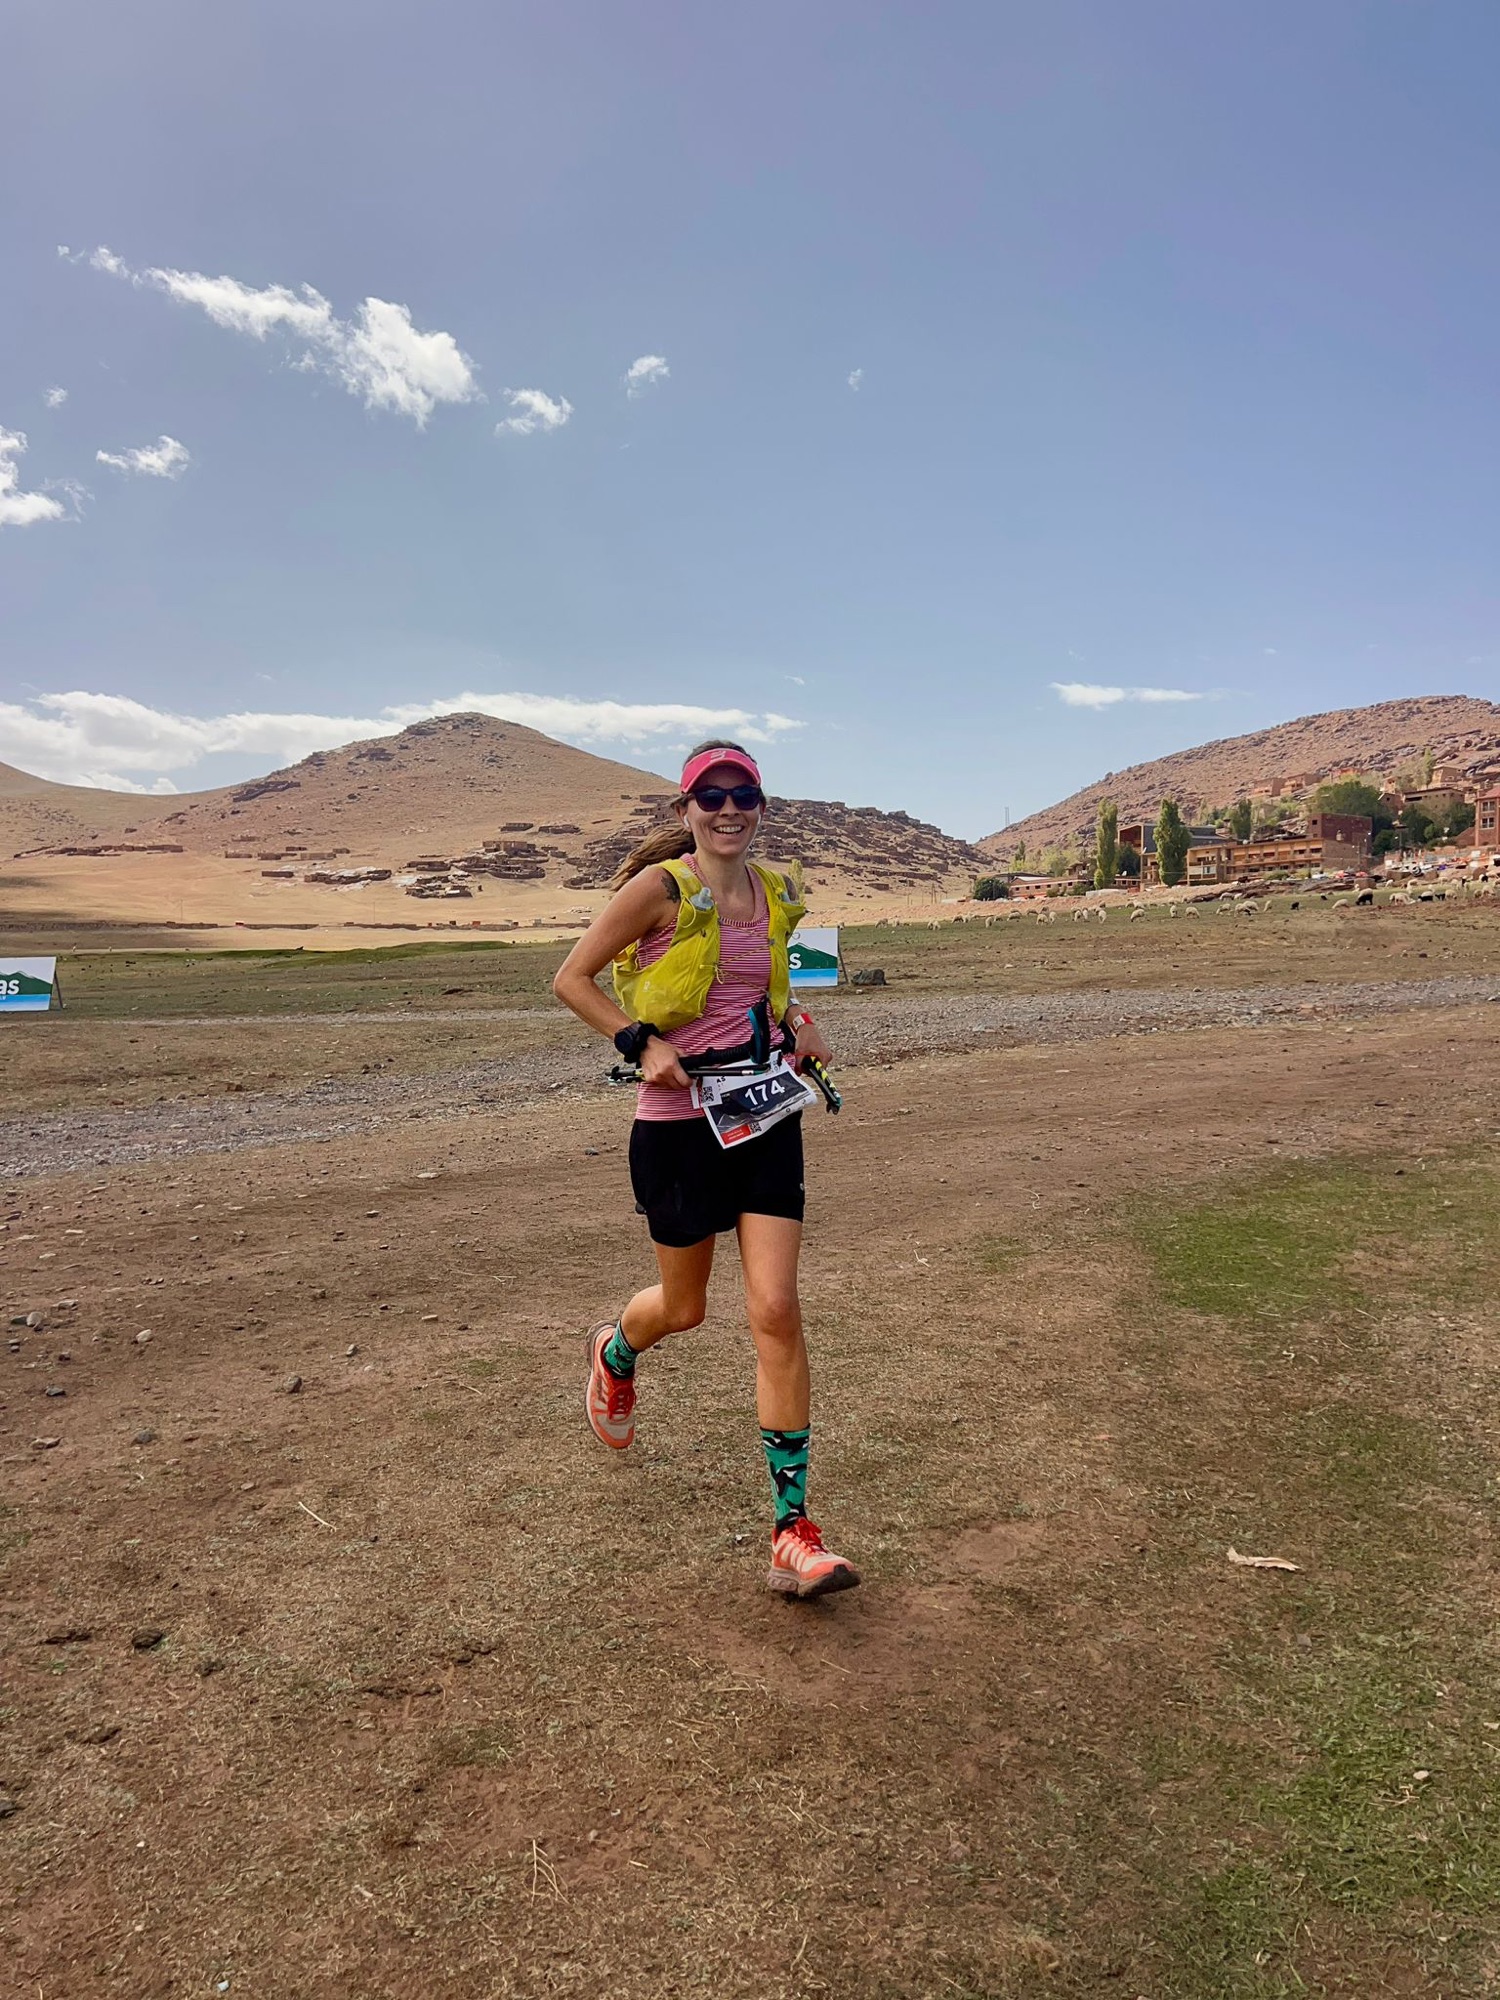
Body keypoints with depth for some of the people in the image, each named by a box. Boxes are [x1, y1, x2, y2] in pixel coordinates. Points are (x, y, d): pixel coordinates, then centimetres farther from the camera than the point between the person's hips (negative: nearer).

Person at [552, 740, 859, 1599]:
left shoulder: (779, 895, 6)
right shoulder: (659, 889, -9)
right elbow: (573, 980, -4)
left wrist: (795, 1024, 4)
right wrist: (645, 1043, -16)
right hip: (679, 1120, -3)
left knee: (777, 1312, -6)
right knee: (685, 1307, 14)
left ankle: (794, 1529, 4)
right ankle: (616, 1353, 53)